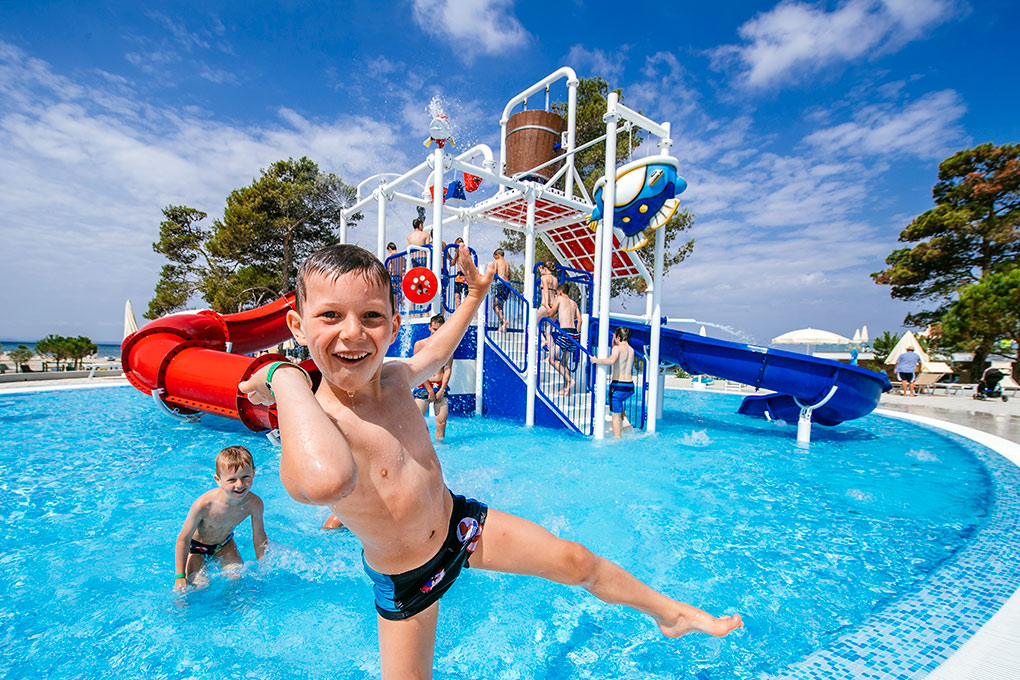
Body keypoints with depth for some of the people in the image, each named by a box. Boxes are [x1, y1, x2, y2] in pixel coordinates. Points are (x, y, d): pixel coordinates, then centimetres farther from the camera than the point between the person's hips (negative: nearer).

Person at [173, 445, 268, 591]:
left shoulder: (254, 503, -30)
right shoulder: (204, 505, -39)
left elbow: (259, 537, -13)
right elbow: (183, 539, -22)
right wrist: (180, 577, -17)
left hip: (224, 543, 3)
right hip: (196, 545, -2)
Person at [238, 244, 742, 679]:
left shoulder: (394, 375, -12)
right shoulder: (313, 421, -31)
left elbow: (435, 352, 12)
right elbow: (326, 480, -57)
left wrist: (475, 295, 19)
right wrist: (285, 376, -41)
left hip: (458, 521, 5)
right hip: (406, 580, -4)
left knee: (577, 562, 10)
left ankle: (669, 613, 38)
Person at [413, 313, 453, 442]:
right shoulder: (420, 344, 1)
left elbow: (448, 369, 3)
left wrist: (441, 390, -6)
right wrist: (430, 390, -7)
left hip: (441, 386, 2)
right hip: (424, 386, -2)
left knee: (442, 420, 0)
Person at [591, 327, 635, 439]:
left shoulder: (617, 348, -11)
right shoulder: (631, 350, 11)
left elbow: (611, 360, -32)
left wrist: (596, 360, -18)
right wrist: (614, 345, 21)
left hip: (618, 386, -7)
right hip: (630, 387, 7)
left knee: (616, 416, 7)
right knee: (619, 401, 38)